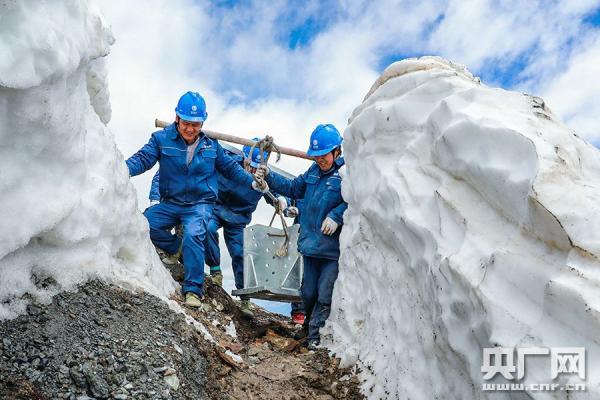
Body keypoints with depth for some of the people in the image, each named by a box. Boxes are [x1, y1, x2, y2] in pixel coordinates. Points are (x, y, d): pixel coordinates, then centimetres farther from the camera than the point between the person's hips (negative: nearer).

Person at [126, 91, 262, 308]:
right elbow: (143, 158, -15)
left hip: (200, 205, -1)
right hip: (170, 203, 2)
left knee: (193, 235, -28)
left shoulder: (211, 145, 4)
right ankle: (178, 249, 5)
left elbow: (230, 167, 17)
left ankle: (193, 289, -21)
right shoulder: (162, 139, -3)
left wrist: (252, 182, 10)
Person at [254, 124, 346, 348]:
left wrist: (336, 216, -31)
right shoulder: (314, 171, 13)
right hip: (310, 245, 7)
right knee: (308, 292, 16)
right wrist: (268, 178, 15)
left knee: (325, 295, -4)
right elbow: (293, 188, 24)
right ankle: (310, 325, 36)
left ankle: (315, 335, 8)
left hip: (334, 248, -7)